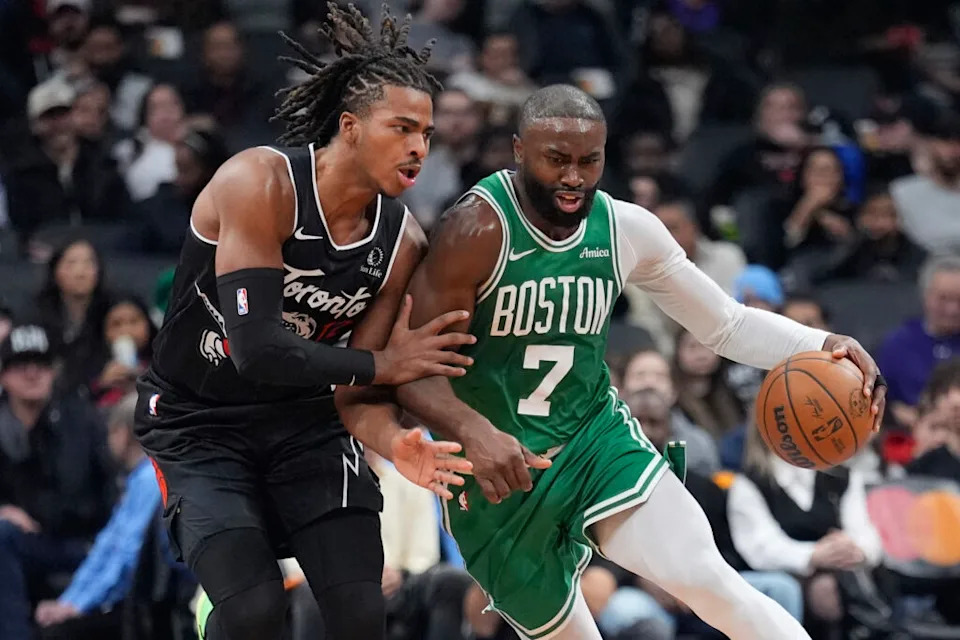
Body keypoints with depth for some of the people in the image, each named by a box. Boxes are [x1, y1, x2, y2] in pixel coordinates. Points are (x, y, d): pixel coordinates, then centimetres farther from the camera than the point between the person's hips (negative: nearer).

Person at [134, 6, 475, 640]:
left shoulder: (403, 242, -7)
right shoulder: (260, 183, -25)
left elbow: (352, 388, -5)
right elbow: (258, 352, -30)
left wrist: (393, 441, -28)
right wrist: (381, 365, -20)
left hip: (303, 420, 5)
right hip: (199, 422, -5)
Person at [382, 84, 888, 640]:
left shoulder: (626, 229, -4)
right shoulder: (479, 229, -20)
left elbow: (728, 324, 5)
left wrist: (820, 346, -14)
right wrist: (473, 432, -43)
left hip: (597, 436, 3)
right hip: (496, 473, -3)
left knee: (708, 580, -19)